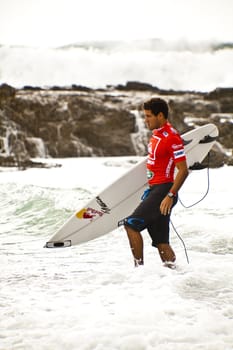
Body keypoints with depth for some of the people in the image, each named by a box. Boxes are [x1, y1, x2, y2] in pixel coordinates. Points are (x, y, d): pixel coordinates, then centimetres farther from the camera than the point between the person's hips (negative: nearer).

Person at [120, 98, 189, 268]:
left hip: (163, 191, -9)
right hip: (155, 189, 9)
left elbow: (183, 170, -19)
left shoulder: (171, 137, -16)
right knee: (161, 242, 7)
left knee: (131, 224, -11)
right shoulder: (157, 133, 14)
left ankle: (139, 267, -5)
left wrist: (170, 196, -23)